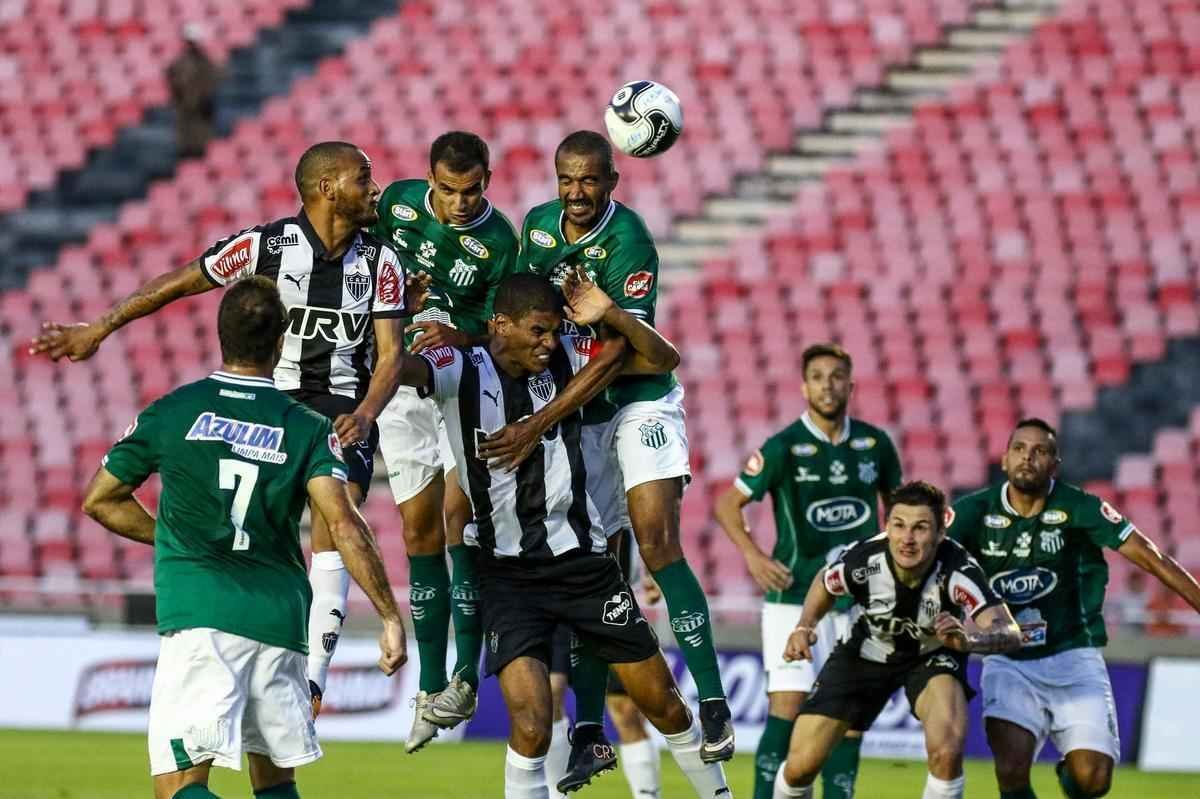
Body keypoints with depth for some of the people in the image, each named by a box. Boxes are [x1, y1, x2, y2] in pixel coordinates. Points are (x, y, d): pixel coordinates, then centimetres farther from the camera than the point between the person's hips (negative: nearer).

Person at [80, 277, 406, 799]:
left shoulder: (170, 413, 6)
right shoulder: (308, 429, 6)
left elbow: (100, 501, 16)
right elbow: (344, 526, -6)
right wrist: (391, 618, -4)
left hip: (200, 613, -3)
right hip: (280, 615, 3)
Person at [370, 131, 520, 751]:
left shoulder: (499, 241, -12)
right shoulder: (397, 202, -4)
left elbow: (500, 327, -10)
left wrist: (457, 334, -27)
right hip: (399, 386, 3)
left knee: (459, 513, -17)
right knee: (420, 529, 3)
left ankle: (466, 676, -13)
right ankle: (430, 687, 6)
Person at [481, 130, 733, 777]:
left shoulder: (629, 244, -20)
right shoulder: (537, 225, 2)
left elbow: (616, 355, -25)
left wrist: (540, 423, -30)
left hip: (639, 402, -5)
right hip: (575, 419, 5)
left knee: (658, 544, -20)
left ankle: (713, 707, -19)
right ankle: (589, 732, 7)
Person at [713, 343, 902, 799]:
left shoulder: (874, 444, 4)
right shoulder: (783, 448, -7)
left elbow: (895, 499, 22)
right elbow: (728, 504, -1)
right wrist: (753, 556, -15)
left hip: (859, 600, 4)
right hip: (795, 596, -4)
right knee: (787, 707, -12)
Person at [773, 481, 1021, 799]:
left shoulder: (957, 571, -36)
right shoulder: (863, 560, -29)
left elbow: (1009, 633, -46)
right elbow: (825, 583, -4)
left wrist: (969, 641, -66)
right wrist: (805, 627, -20)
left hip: (933, 653, -2)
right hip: (867, 651, 2)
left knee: (947, 751, -31)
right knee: (801, 766, -5)